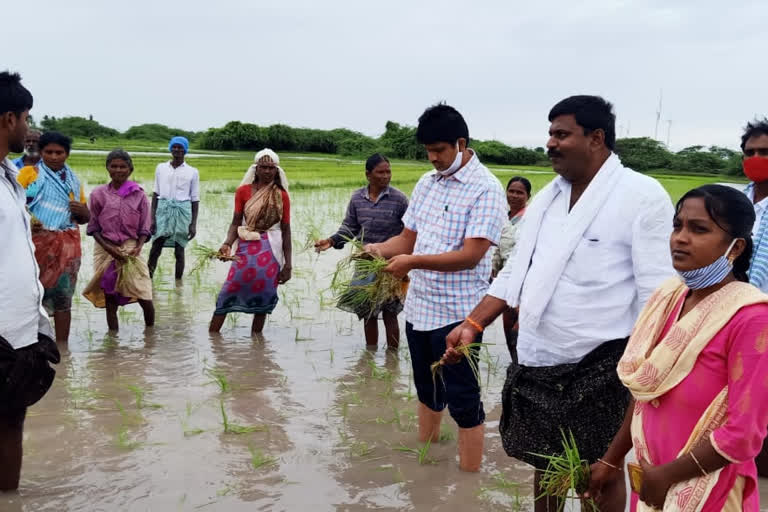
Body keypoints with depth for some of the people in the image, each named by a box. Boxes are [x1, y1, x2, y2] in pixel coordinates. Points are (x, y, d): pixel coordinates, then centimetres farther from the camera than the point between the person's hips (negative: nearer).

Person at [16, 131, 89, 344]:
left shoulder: (74, 180, 18)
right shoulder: (29, 173, 6)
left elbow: (85, 218, 22)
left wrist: (82, 210, -1)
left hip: (67, 244, 3)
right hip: (37, 240, -3)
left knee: (63, 295, 3)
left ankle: (62, 345, 9)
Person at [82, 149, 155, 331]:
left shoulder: (138, 195, -1)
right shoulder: (98, 194, 0)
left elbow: (144, 229, 2)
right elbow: (93, 227, 2)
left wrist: (138, 248, -15)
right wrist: (108, 247, -12)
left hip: (130, 250, -1)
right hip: (105, 250, 1)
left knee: (145, 297, -6)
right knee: (110, 299, 6)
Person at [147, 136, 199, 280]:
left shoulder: (192, 172, 6)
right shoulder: (161, 168, 10)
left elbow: (195, 199, 6)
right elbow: (155, 194, 11)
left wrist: (193, 224, 0)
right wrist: (152, 217, 3)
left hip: (182, 210, -1)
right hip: (163, 209, 1)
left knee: (179, 249, 2)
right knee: (155, 247, -6)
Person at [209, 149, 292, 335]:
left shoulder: (281, 195, 4)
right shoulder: (243, 191, 4)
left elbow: (286, 229, 5)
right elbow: (236, 222, 1)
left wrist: (288, 265, 3)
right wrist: (228, 243, -19)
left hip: (270, 250, 0)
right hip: (246, 247, 0)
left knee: (263, 295, 3)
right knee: (230, 290, -6)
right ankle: (212, 334, 2)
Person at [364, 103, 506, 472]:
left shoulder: (486, 190, -13)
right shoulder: (427, 183, 10)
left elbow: (471, 255, -21)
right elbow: (408, 237, 14)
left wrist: (413, 262, -25)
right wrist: (380, 249, -7)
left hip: (457, 313, -7)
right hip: (419, 307, 8)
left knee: (462, 400, 0)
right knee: (427, 390, 21)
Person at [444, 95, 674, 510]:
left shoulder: (642, 196, -13)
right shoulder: (547, 196, 9)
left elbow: (657, 296, -16)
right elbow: (515, 273, 13)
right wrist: (473, 324, 3)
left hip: (597, 368, -6)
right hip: (537, 363, 7)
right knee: (544, 466, 21)